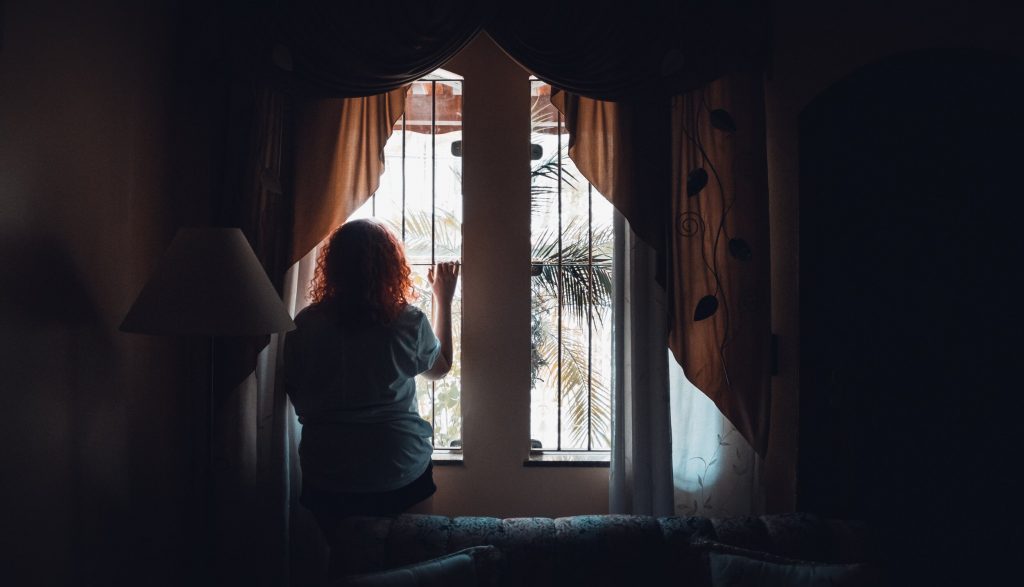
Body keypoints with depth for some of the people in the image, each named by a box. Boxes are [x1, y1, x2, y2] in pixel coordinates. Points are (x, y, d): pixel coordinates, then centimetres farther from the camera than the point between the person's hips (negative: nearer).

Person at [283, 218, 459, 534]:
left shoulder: (306, 325, -11)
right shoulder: (408, 322, -12)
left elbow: (293, 392, 2)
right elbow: (440, 366, 9)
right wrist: (444, 300, 16)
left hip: (327, 478, 1)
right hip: (402, 475, 0)